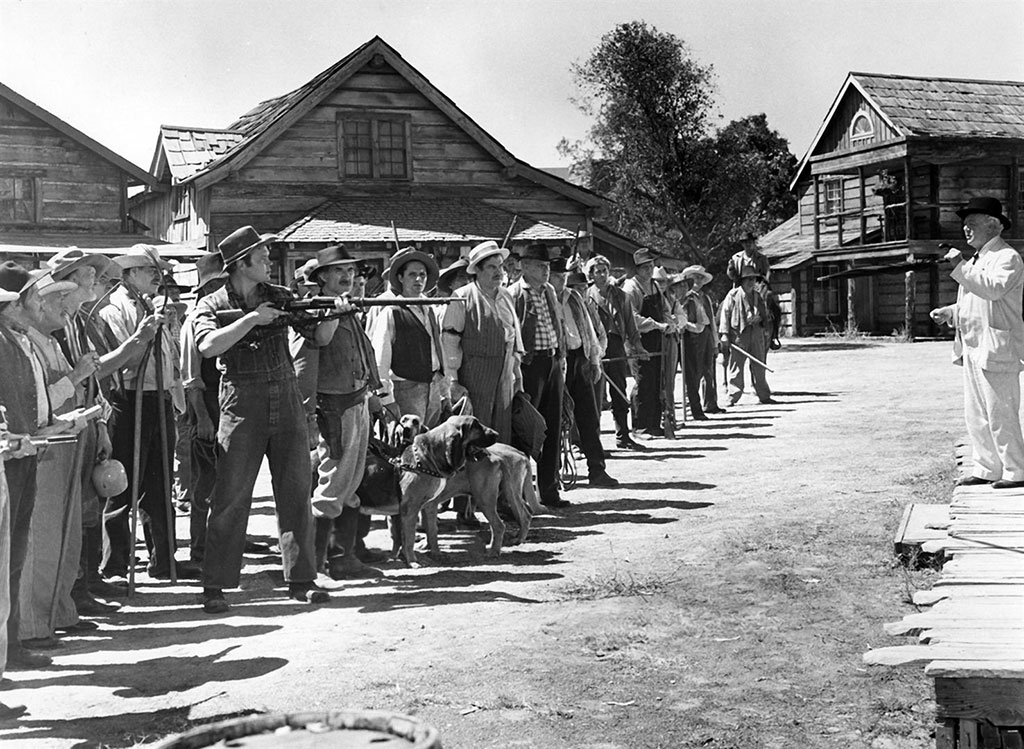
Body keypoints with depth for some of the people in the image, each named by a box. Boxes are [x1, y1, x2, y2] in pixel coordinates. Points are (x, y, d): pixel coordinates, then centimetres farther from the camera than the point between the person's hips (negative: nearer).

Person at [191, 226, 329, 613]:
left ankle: (301, 580, 15)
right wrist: (252, 318, -19)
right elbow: (209, 345, -19)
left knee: (296, 494, 6)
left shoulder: (280, 296, 11)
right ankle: (214, 587, 6)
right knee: (230, 499, -3)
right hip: (242, 407, -4)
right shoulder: (212, 304, 0)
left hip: (287, 403, 4)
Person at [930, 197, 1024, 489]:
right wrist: (949, 312, 12)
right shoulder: (975, 259, 21)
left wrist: (961, 266, -24)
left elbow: (993, 289, -25)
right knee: (976, 416, 11)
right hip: (972, 349, 9)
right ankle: (987, 469, 20)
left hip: (996, 350, -9)